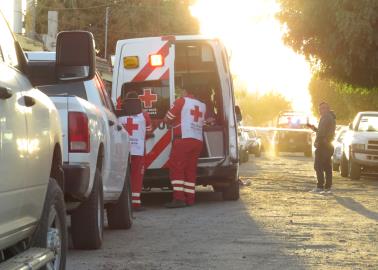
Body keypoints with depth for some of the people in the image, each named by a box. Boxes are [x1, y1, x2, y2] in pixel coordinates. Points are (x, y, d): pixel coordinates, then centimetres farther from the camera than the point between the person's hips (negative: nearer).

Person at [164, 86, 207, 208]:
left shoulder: (181, 101, 0)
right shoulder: (202, 106, 18)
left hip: (183, 139, -7)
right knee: (191, 170, 10)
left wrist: (174, 122, 24)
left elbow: (167, 119, 1)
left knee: (176, 168, -6)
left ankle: (179, 198, -15)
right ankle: (190, 199, 7)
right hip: (198, 140, 7)